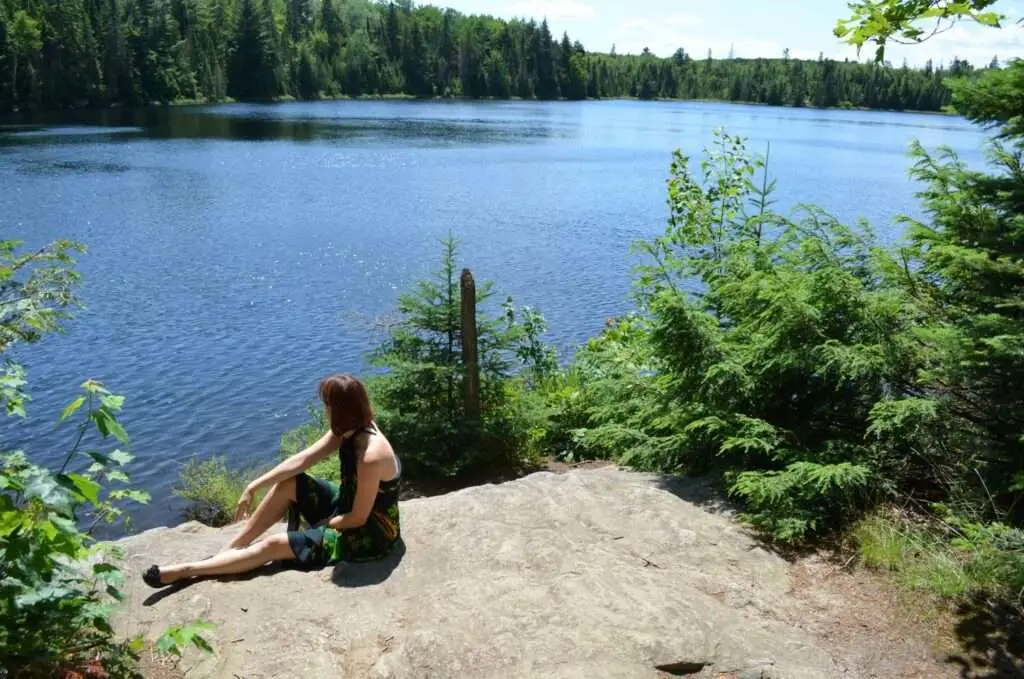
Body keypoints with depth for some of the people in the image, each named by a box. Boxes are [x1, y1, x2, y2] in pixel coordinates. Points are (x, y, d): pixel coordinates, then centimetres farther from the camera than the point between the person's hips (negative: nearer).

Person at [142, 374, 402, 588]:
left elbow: (358, 518, -25)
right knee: (287, 485, -1)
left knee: (275, 545, -9)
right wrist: (253, 487, -5)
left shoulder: (370, 457, -34)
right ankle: (231, 548, 10)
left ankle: (185, 571, 1)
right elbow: (302, 459, -4)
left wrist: (321, 524, -8)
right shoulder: (350, 430, -7)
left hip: (370, 534, -8)